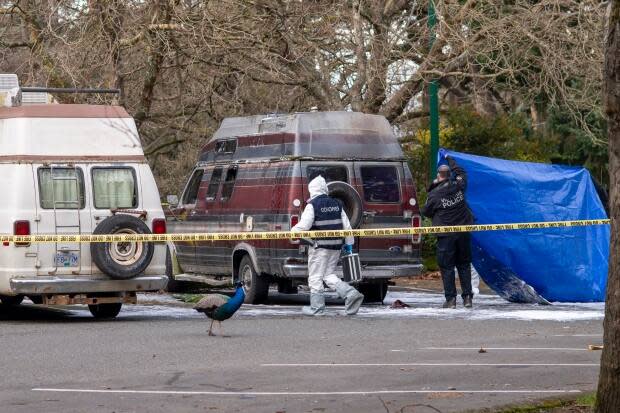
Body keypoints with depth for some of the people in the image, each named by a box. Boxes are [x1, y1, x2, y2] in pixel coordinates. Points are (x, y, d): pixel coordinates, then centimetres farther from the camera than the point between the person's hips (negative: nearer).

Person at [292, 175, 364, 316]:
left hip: (319, 245, -6)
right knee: (329, 275, 15)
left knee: (315, 277, 4)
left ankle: (317, 308, 6)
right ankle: (351, 294, -4)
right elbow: (347, 226, 11)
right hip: (335, 246, 6)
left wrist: (293, 231, 4)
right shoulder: (337, 204, 10)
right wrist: (349, 243, 18)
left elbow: (304, 225, -16)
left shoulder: (312, 205, -10)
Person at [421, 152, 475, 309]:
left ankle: (451, 299, -3)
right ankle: (467, 297, 10)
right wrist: (447, 158, 32)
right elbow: (461, 172, 20)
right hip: (463, 233, 4)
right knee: (464, 265, 12)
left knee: (447, 267, 2)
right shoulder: (458, 186, -2)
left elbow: (426, 212, 3)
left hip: (446, 235, -4)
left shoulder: (434, 194, -11)